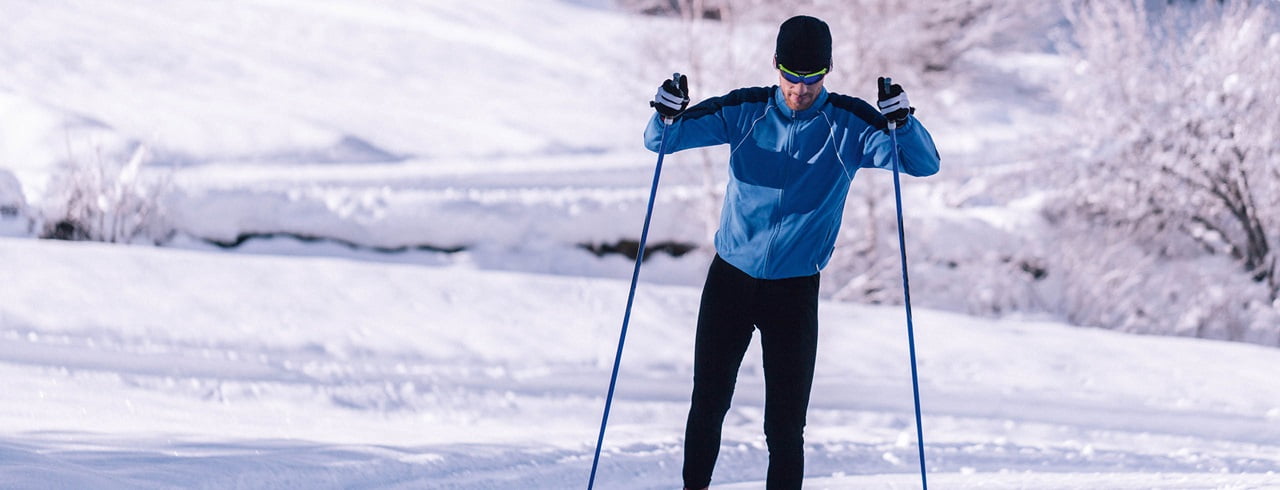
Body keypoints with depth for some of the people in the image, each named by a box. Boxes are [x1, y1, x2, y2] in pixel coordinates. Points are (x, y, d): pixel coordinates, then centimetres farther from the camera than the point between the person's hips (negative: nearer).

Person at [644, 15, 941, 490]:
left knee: (785, 424, -3)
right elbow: (662, 140, -3)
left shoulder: (848, 124, -8)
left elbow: (924, 164, -16)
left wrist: (902, 123, -37)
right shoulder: (745, 111, -4)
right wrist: (667, 116, -27)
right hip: (730, 277, 2)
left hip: (796, 289, -2)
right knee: (707, 405, 9)